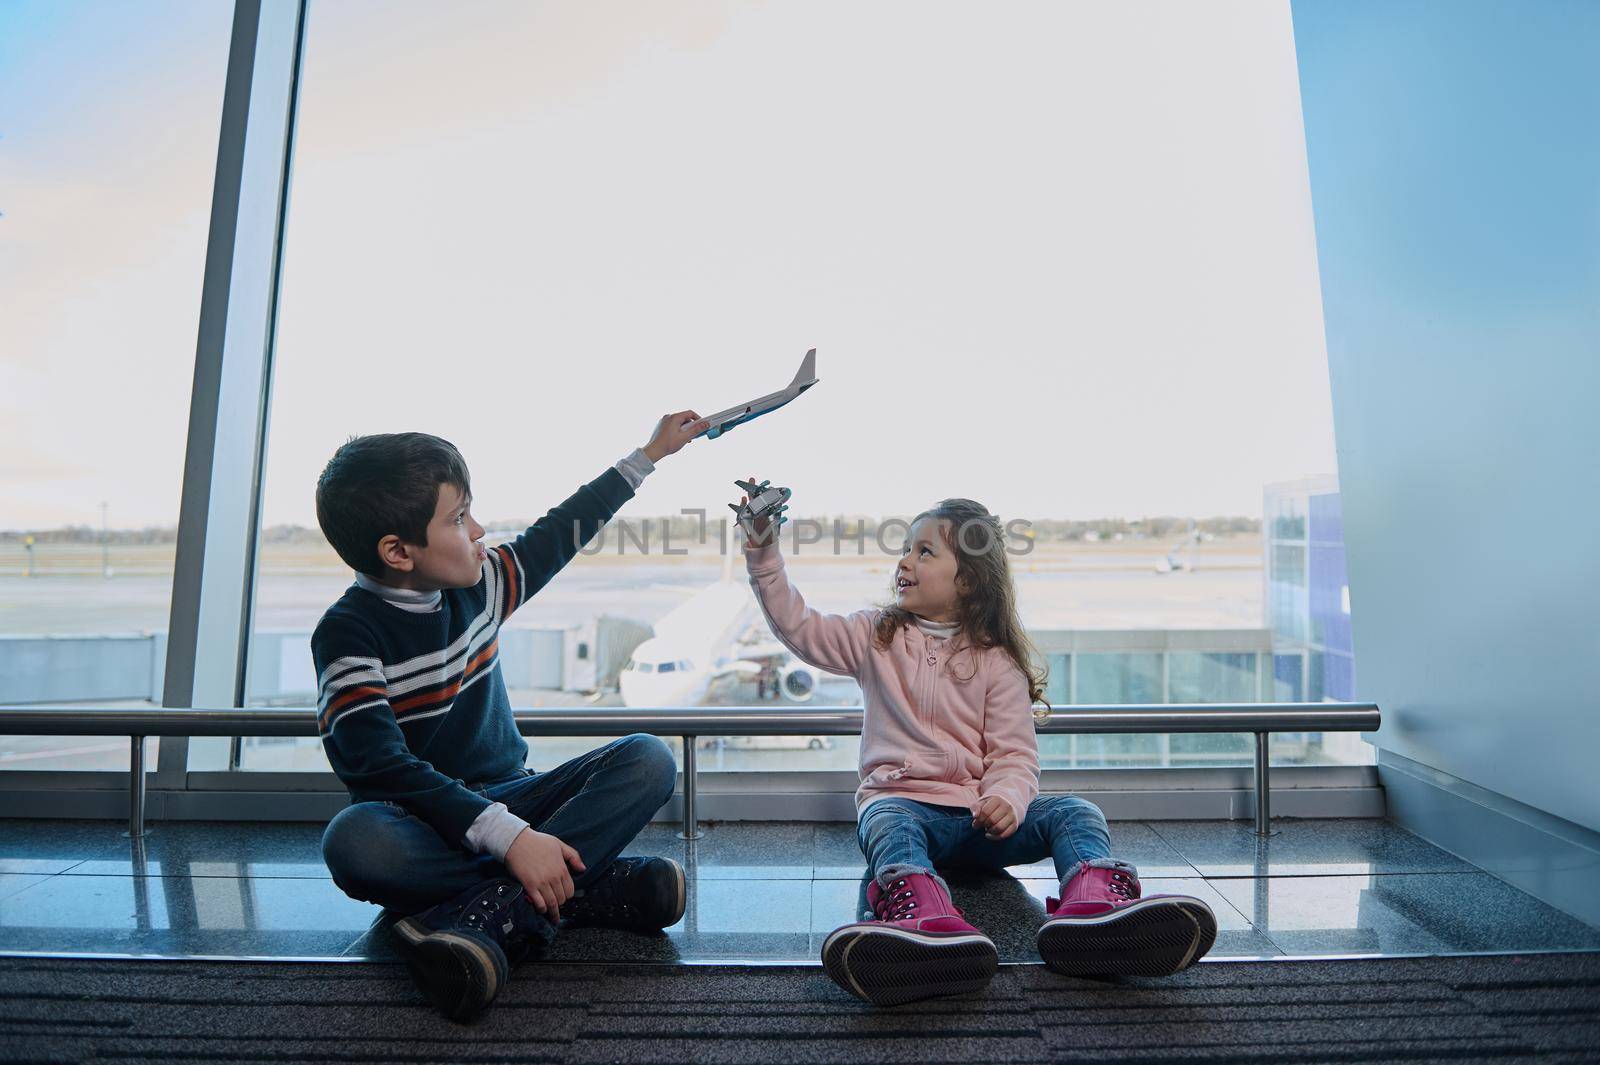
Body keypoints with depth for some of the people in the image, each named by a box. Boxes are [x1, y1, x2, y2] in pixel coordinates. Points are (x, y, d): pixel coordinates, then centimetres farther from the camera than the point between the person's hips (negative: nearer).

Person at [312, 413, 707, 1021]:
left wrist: (649, 454, 25)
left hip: (507, 802, 5)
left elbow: (558, 533, 18)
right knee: (353, 840, -38)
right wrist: (510, 838, -37)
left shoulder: (480, 584, 2)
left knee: (648, 760, -16)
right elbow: (381, 766, -25)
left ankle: (492, 911, -32)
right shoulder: (348, 632, -15)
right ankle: (589, 890, -29)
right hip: (423, 827, -4)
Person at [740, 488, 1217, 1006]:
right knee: (885, 820, -35)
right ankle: (928, 919, -65)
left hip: (978, 813, 1)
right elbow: (797, 625, 2)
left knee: (1076, 813, -21)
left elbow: (1014, 755, -2)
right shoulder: (876, 637, 9)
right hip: (901, 800, -1)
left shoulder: (996, 662, 3)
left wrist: (1006, 799, -25)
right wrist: (764, 552, -7)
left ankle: (1093, 904, -53)